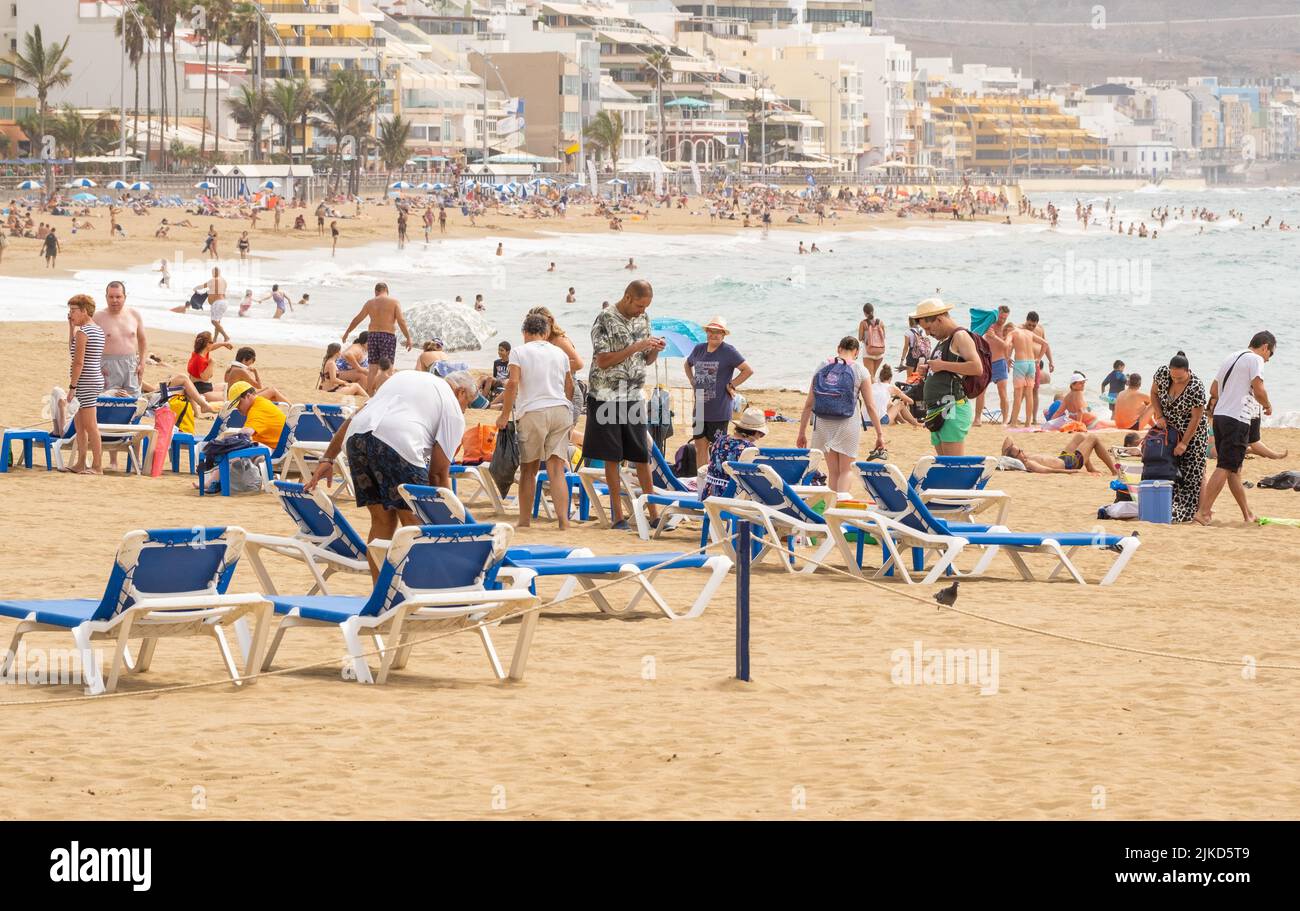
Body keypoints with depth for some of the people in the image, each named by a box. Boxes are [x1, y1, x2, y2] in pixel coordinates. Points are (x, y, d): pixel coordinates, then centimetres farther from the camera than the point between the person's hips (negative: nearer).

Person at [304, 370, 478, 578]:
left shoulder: (404, 376, 36)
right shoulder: (453, 411, 17)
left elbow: (356, 416, 30)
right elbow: (439, 473, 11)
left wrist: (328, 458, 29)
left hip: (356, 436, 6)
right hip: (397, 443, -6)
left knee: (382, 521, 17)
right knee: (415, 524, 4)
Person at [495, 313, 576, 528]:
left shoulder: (519, 352, 1)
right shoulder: (560, 354, 15)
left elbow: (513, 383, -10)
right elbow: (569, 386, 22)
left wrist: (504, 415, -6)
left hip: (532, 413, -3)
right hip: (560, 410, 3)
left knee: (528, 469, 7)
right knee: (556, 468, -2)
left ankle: (524, 520, 11)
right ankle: (563, 519, -15)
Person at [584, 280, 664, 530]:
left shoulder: (643, 319, 8)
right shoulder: (605, 320, -11)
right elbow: (602, 361, -16)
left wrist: (655, 350, -6)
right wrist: (635, 347, -20)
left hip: (634, 397, 5)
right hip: (607, 397, -5)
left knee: (642, 457, 5)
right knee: (612, 457, 0)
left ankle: (654, 513, 8)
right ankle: (618, 515, 6)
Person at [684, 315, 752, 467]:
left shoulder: (728, 352, -10)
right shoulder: (699, 349, 8)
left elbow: (748, 370, -11)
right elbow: (688, 364, 29)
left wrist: (731, 385, -11)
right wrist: (692, 380, 14)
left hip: (719, 411, -6)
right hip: (700, 408, 6)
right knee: (700, 446, 8)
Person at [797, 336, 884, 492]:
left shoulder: (822, 368, 5)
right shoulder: (860, 371, -2)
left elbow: (809, 404, 6)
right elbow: (870, 406, -3)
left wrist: (802, 433, 11)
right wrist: (880, 434, 2)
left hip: (823, 425, 3)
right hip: (848, 425, -3)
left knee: (833, 471, 14)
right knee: (846, 470, 6)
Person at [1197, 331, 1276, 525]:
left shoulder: (1231, 358, 20)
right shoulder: (1255, 359, -5)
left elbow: (1213, 391, 23)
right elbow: (1259, 390, -16)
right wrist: (1268, 406, 2)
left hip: (1219, 415, 9)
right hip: (1237, 419, -9)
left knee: (1234, 468, 15)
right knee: (1225, 467, -10)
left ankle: (1247, 514, 25)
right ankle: (1204, 512, -17)